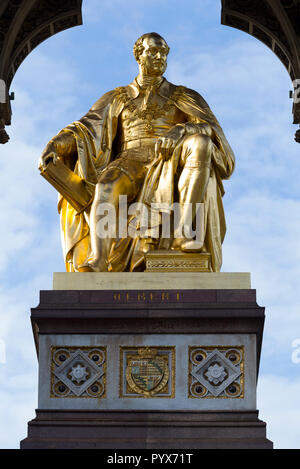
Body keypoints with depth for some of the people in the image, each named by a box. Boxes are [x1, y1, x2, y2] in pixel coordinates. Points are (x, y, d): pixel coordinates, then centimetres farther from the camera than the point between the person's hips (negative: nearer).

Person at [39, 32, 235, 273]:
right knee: (106, 186, -37)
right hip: (131, 164, 0)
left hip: (171, 165, 0)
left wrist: (180, 132, -21)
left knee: (201, 143, -34)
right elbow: (87, 127, 8)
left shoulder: (185, 98, 20)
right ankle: (97, 262, -57)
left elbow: (210, 127, 2)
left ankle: (185, 230, -46)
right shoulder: (116, 98, 22)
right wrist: (56, 144, -13)